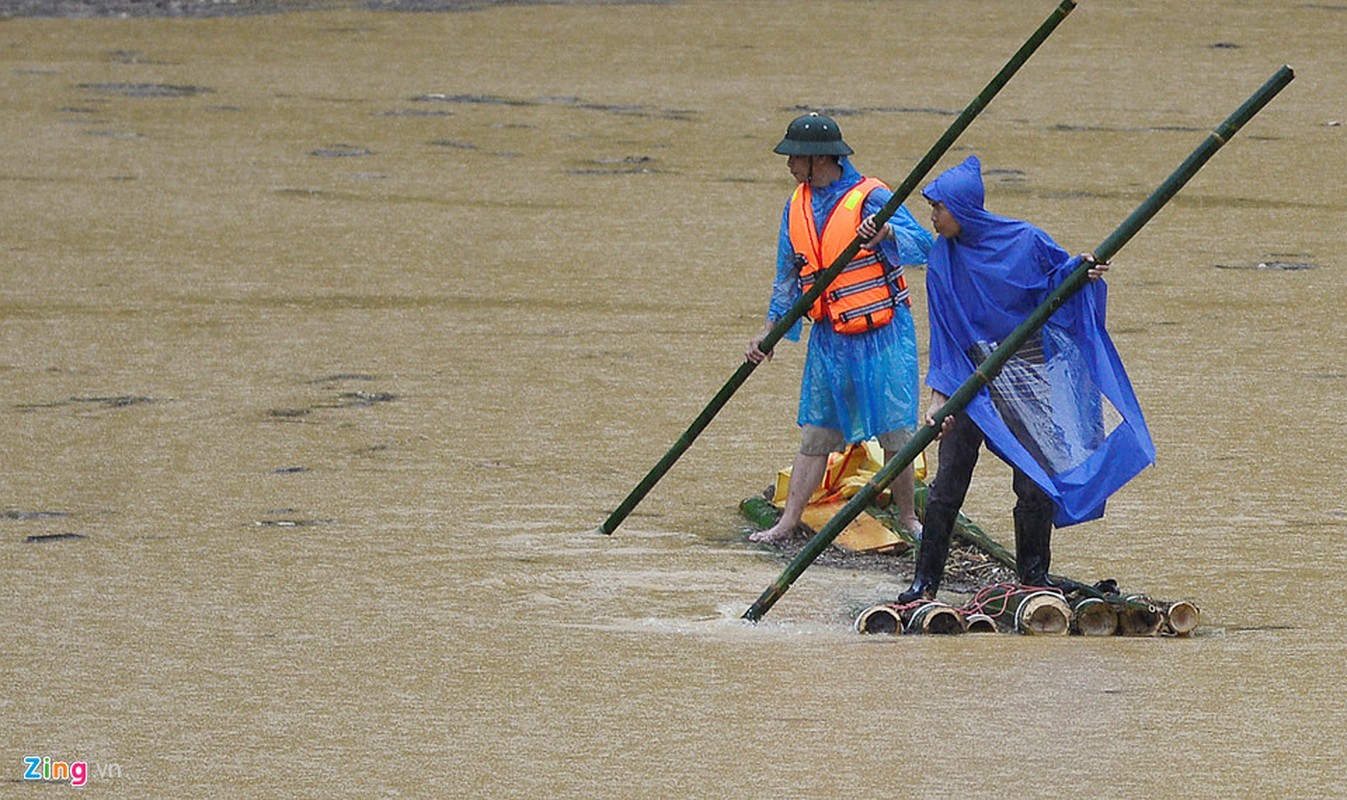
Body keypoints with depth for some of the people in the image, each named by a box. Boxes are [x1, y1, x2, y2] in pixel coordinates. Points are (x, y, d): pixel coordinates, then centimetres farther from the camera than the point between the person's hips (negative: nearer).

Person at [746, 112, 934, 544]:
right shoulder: (797, 206, 8)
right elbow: (788, 276, 19)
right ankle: (788, 522, 5)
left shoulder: (870, 198, -13)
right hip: (829, 339, 6)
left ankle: (906, 517, 11)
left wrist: (887, 234, -44)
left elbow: (922, 245, -25)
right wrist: (769, 330, 16)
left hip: (882, 334, -6)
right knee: (815, 431, 6)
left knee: (895, 431, -2)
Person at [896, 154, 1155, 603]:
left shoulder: (1023, 242, -9)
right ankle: (926, 581, 7)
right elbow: (944, 336, 1)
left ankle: (1034, 578, 16)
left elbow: (1059, 276, 7)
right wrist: (939, 395, -7)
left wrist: (1085, 270, -17)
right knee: (947, 484, -1)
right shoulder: (943, 260, -1)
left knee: (1034, 485, 1)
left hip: (1029, 378, -2)